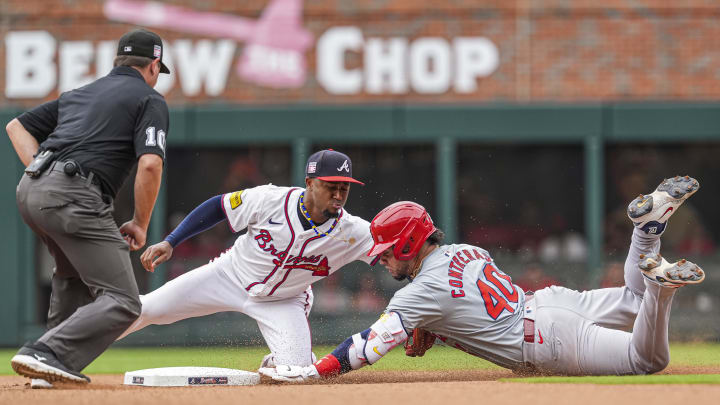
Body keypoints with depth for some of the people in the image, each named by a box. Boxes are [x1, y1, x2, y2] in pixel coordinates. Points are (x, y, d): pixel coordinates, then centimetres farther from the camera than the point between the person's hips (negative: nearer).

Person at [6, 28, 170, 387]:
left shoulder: (80, 94, 29)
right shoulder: (149, 100, 8)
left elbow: (17, 126, 30)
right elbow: (150, 164, -7)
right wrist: (140, 223, 3)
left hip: (29, 192, 8)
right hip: (73, 197, -8)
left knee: (74, 275, 32)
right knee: (123, 302, -8)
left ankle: (54, 367, 24)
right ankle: (47, 355, -24)